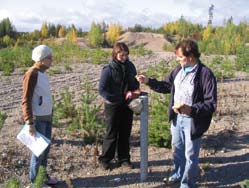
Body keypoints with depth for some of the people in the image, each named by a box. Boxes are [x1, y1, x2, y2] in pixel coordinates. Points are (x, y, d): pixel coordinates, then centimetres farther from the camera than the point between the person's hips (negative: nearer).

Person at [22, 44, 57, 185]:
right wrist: (30, 123, -22)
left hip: (47, 117, 8)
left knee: (46, 148, 15)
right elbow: (26, 101, -19)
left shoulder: (44, 73, 9)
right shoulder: (31, 74, -17)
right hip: (37, 118, -8)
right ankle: (35, 181, 18)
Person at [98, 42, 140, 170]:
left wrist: (135, 90, -6)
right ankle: (105, 159, 22)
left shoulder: (130, 66, 2)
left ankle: (124, 159, 26)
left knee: (125, 134, 12)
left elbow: (135, 82, 16)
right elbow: (102, 90, -16)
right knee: (111, 134, 6)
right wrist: (118, 99, -21)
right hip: (113, 106, -5)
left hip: (127, 106, 5)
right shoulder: (108, 69, -14)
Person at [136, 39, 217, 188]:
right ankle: (177, 175, 49)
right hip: (177, 118, 7)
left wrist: (191, 109, -35)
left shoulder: (206, 74, -23)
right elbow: (167, 86, 14)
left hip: (192, 121, -7)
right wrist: (149, 81, 3)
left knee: (190, 155, 10)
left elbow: (211, 104, -23)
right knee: (177, 149, 25)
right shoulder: (179, 69, 0)